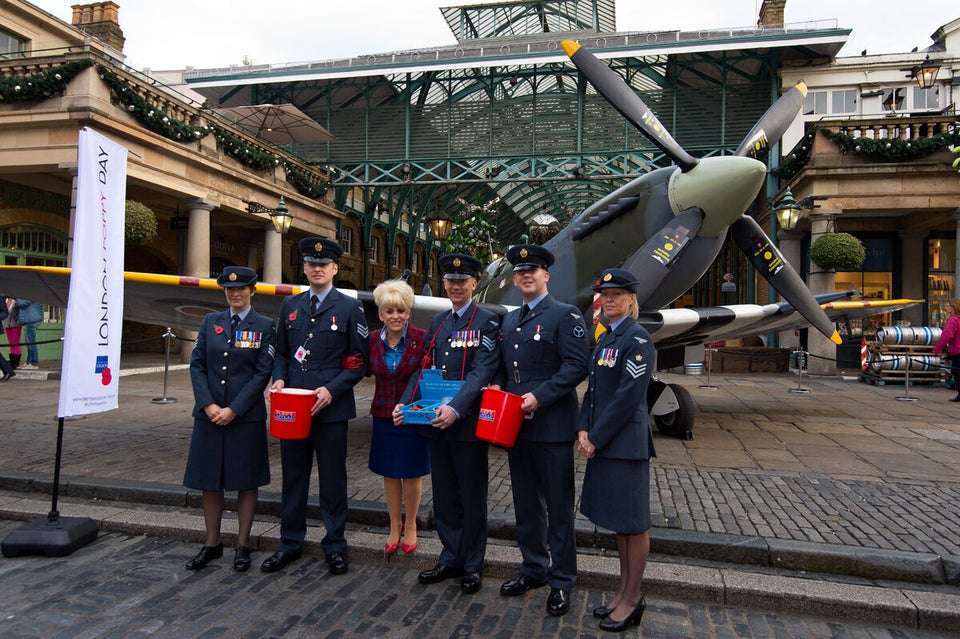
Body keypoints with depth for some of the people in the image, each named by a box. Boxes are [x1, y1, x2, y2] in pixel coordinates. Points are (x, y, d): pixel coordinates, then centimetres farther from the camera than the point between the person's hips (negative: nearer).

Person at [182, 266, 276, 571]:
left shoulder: (265, 326, -1)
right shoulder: (211, 322, 9)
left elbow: (263, 373, -7)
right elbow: (196, 364, 5)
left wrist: (233, 409, -12)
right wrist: (207, 405, -8)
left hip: (246, 416, -3)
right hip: (209, 414, 4)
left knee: (246, 481, 6)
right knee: (209, 480, 11)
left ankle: (243, 546, 19)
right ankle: (212, 544, 26)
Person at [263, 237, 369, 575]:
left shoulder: (349, 307, -2)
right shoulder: (290, 305, 11)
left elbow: (359, 361, -4)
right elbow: (281, 352, 15)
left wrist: (331, 389, -15)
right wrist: (279, 379, -4)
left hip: (331, 407, -4)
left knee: (333, 479, 8)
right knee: (293, 477, 14)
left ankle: (334, 546, 23)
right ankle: (290, 544, 29)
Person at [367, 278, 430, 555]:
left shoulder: (422, 338, -11)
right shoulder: (372, 340, -1)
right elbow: (367, 371, 13)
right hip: (384, 415, 3)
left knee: (411, 473, 10)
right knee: (389, 473, 14)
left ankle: (411, 525, 32)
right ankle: (395, 526, 33)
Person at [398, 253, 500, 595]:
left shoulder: (486, 321, -7)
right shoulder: (437, 321, 13)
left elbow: (482, 371, -17)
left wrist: (456, 408, -29)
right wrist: (405, 403, -2)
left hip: (468, 423, -6)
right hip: (436, 423, 6)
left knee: (472, 498, 9)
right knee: (444, 496, 16)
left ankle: (473, 565, 24)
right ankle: (451, 558, 31)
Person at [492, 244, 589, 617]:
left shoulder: (565, 316, -7)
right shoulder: (509, 320, 15)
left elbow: (576, 366, -15)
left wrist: (540, 396, -22)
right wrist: (498, 387, 0)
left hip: (552, 427, -7)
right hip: (516, 425, 7)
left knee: (558, 507, 5)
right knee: (525, 503, 18)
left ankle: (561, 582, 19)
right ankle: (533, 569, 34)